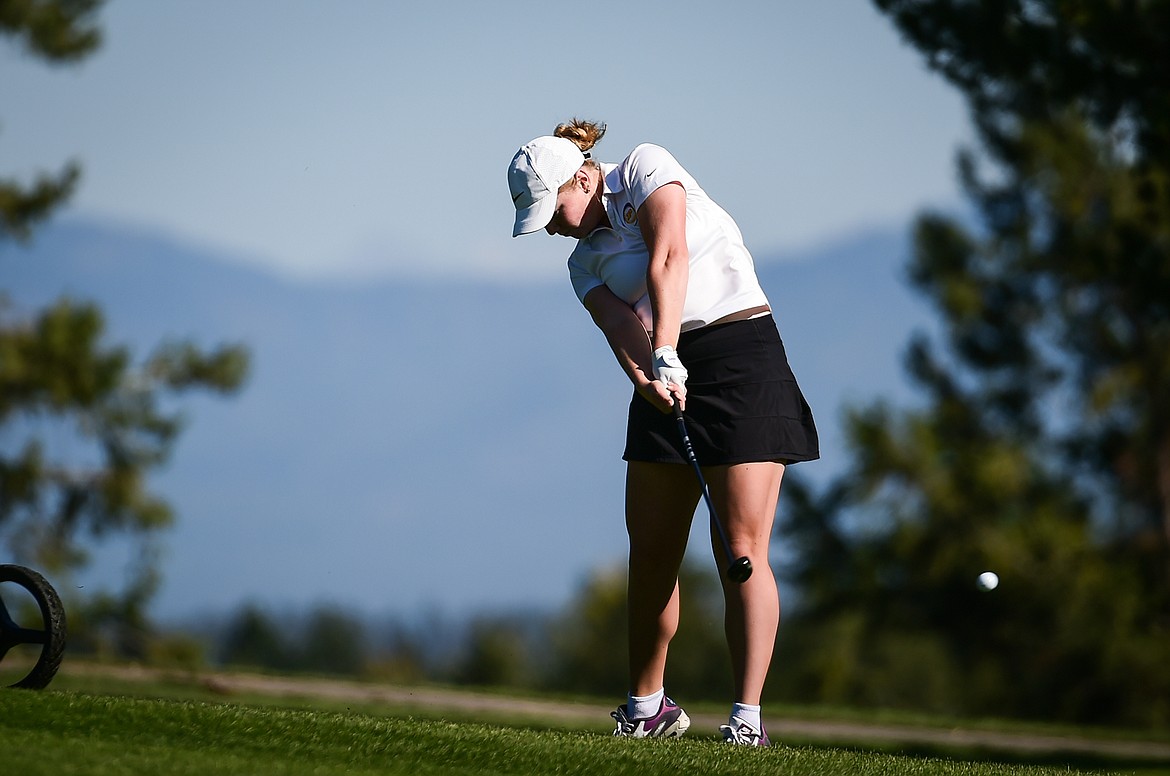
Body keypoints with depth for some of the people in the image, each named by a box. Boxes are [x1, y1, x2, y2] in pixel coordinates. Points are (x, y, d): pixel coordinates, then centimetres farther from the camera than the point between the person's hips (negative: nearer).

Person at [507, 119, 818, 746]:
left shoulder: (646, 167, 0)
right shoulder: (585, 261, 14)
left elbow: (669, 257, -17)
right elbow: (619, 323, -7)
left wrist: (665, 353, -28)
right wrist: (646, 375, -29)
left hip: (742, 353, -6)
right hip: (666, 373, 6)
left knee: (742, 549, -11)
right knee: (650, 552, 5)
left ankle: (747, 717, -14)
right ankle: (646, 707, 19)